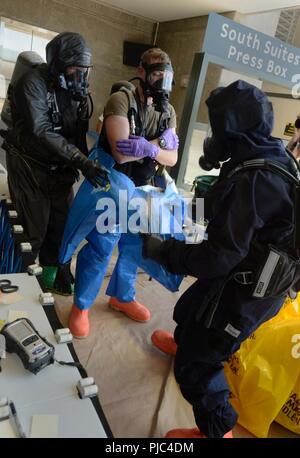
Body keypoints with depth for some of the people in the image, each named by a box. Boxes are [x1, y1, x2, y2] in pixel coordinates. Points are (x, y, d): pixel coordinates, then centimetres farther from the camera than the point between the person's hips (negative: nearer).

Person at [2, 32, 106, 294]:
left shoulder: (77, 89, 3)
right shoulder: (34, 82, -16)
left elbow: (79, 132, 7)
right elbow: (42, 131, -26)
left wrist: (86, 164, -1)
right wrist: (83, 162, -32)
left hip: (60, 168, 5)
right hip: (30, 166, -5)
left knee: (61, 223, 7)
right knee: (33, 227, -1)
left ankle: (51, 273, 27)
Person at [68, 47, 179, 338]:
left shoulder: (168, 112, 4)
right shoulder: (121, 100, -15)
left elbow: (171, 159, -3)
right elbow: (121, 152, -28)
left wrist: (147, 147, -22)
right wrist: (160, 142, -18)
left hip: (143, 190, 6)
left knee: (134, 247, 16)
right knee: (99, 248, 0)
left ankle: (122, 296, 39)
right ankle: (81, 305, 22)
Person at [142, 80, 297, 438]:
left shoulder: (251, 181, -32)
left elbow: (217, 259, -29)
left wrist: (163, 251, -19)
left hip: (241, 291, -9)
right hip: (247, 277, 9)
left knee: (196, 364, 9)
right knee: (189, 306, 32)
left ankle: (216, 430, 35)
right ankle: (184, 342, 64)